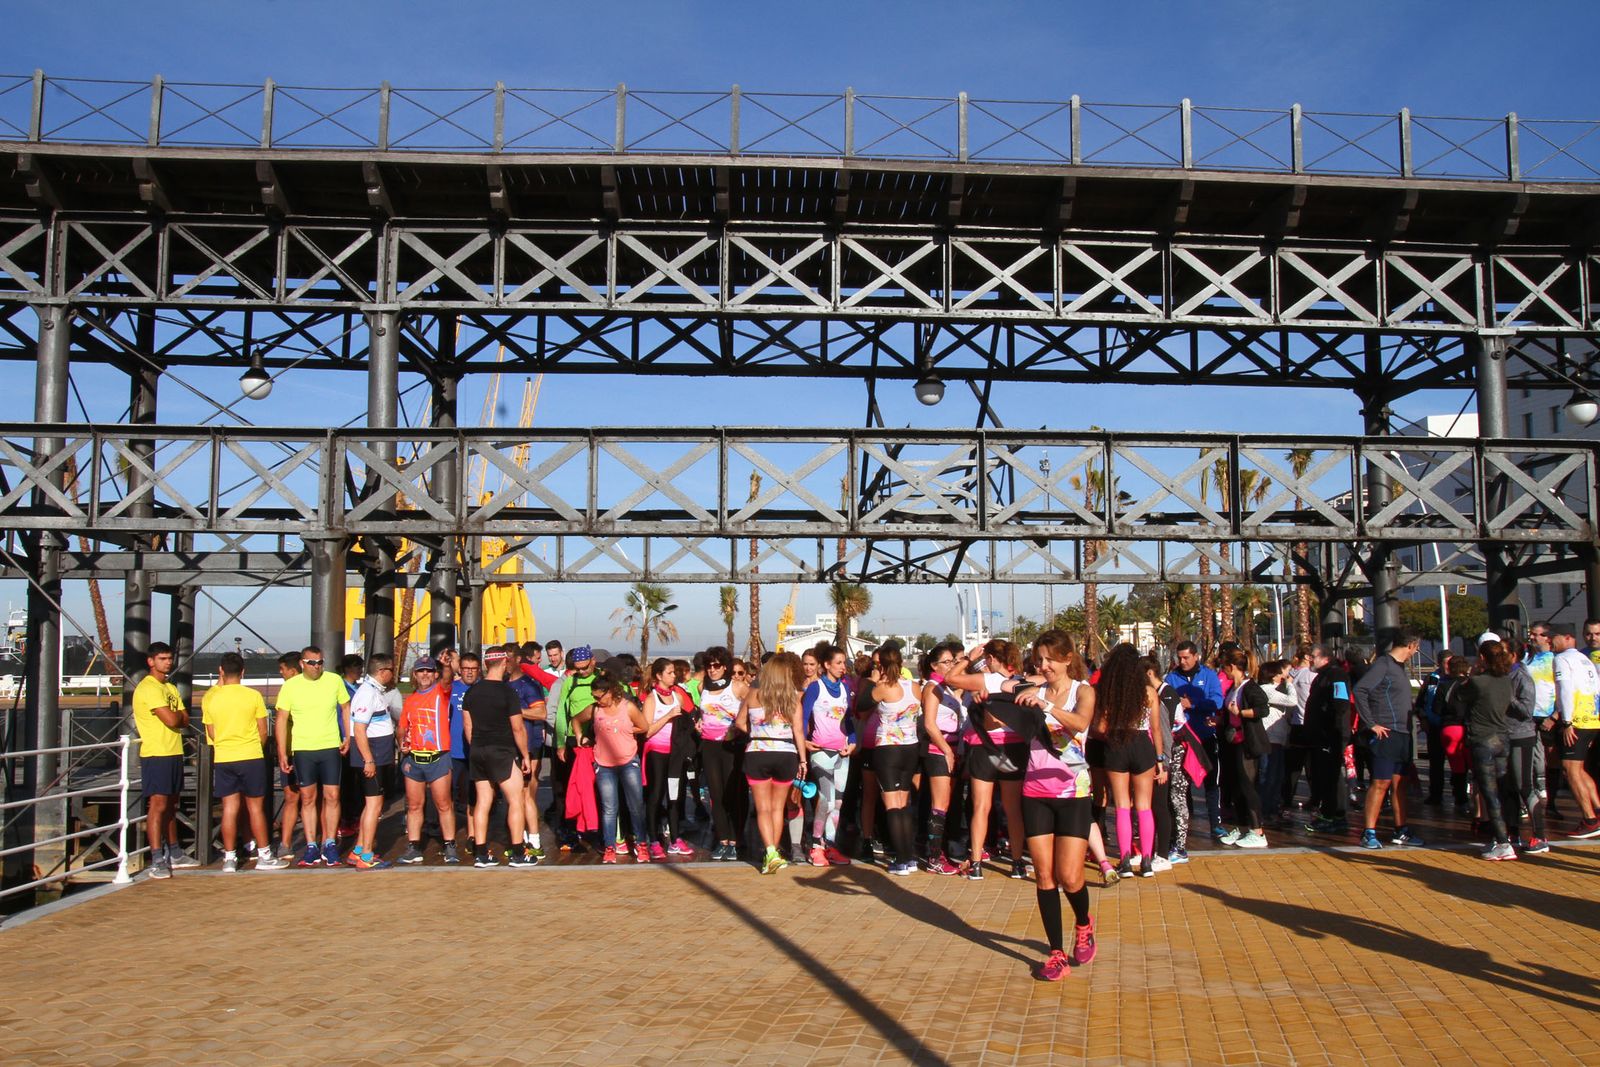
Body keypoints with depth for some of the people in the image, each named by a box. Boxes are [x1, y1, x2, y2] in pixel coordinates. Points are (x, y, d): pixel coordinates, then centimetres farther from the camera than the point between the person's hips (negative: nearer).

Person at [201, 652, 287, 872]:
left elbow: (211, 734, 8)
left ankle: (229, 858, 8)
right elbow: (263, 732, -1)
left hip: (223, 760, 2)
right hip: (251, 757, -2)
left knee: (229, 808, 6)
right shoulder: (253, 696, -7)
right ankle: (264, 856, 10)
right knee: (255, 808, 5)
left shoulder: (209, 698, -1)